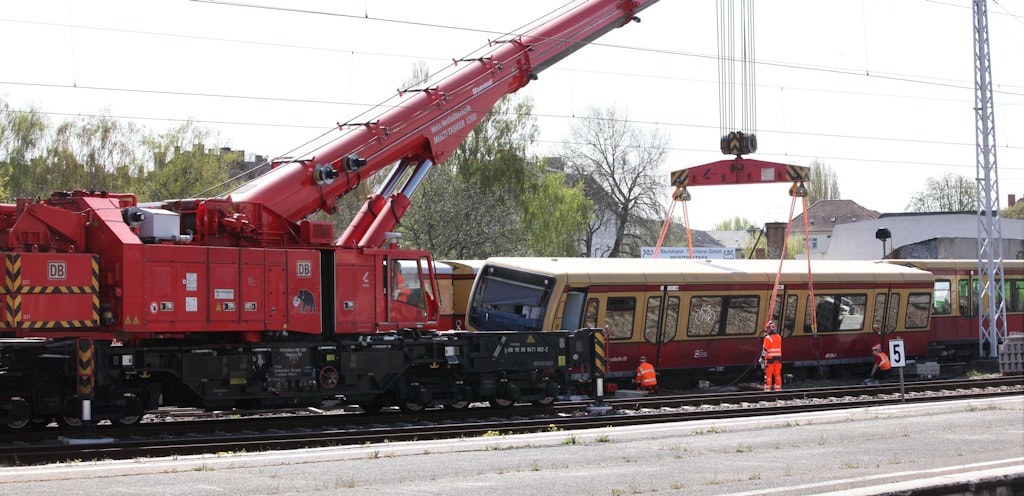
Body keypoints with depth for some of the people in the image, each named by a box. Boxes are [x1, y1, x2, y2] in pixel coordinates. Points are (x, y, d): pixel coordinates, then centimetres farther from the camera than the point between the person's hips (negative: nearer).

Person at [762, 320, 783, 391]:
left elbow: (765, 349, -14)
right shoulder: (779, 337, 9)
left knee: (768, 374, -1)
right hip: (778, 358, 6)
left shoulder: (768, 338, -12)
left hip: (770, 358, -6)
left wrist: (762, 357, -9)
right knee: (777, 374, 10)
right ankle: (778, 389, 12)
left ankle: (767, 389, -2)